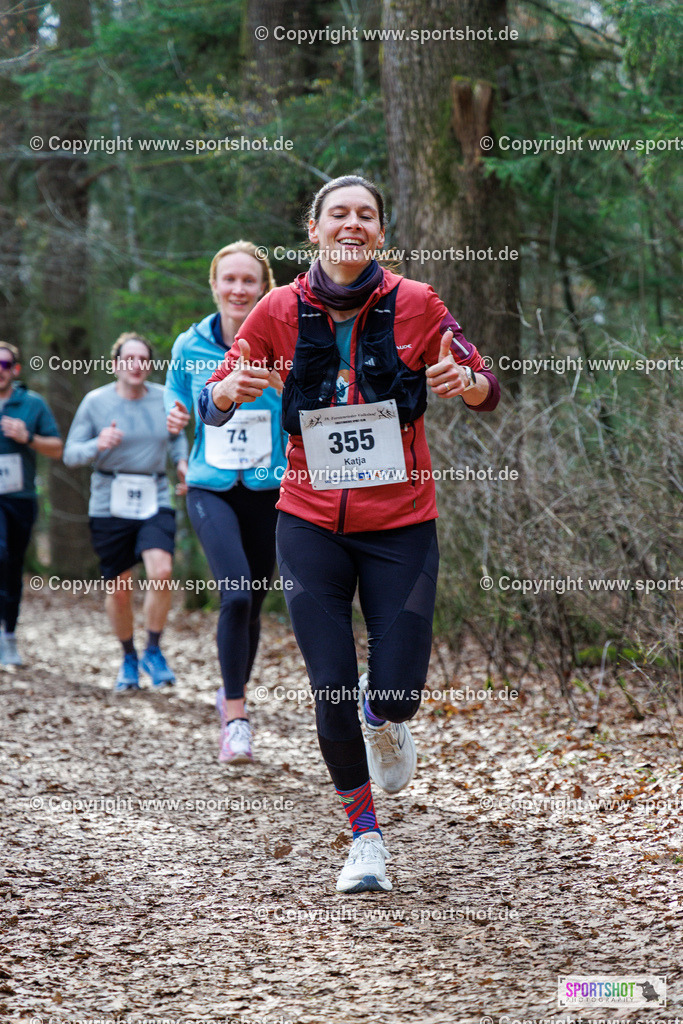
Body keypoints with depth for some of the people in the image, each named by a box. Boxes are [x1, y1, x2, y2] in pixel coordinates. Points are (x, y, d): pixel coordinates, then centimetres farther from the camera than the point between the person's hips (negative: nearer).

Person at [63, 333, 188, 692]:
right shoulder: (95, 402, -3)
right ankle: (128, 659, 29)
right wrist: (98, 445, -22)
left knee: (161, 571, -22)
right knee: (118, 588, 5)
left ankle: (153, 651, -3)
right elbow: (70, 453, -3)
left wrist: (182, 461, 6)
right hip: (110, 504, -1)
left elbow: (176, 435, 25)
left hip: (155, 501, 1)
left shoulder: (164, 399, 5)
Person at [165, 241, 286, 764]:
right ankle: (236, 717, -14)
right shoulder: (189, 347, 1)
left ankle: (233, 693, 37)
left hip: (268, 490, 0)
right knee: (236, 592, -20)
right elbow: (177, 399, 16)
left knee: (252, 604, 10)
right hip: (211, 488, 0)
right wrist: (176, 418, -6)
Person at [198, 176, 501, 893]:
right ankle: (364, 836, 19)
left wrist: (465, 382, -22)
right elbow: (211, 407, 3)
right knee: (331, 693, -3)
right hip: (312, 524, 1)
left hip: (402, 524, 0)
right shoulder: (280, 312, -2)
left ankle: (380, 716, 33)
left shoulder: (414, 304, -5)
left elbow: (486, 391, 3)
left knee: (398, 696, -7)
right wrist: (231, 388, -21)